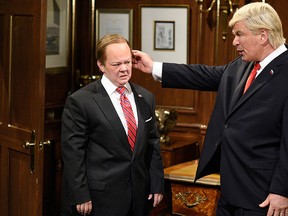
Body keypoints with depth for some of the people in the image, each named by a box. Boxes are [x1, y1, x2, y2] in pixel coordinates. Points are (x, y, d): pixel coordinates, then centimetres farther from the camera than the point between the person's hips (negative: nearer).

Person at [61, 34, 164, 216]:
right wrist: (81, 197, -12)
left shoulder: (146, 98, 8)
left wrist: (157, 185, 9)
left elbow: (153, 144, 13)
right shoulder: (80, 101, -9)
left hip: (140, 196, 5)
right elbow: (73, 153, -9)